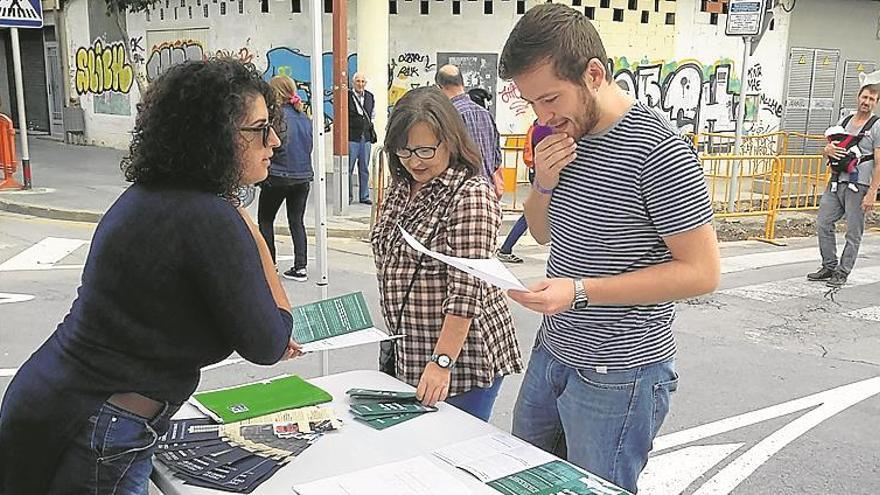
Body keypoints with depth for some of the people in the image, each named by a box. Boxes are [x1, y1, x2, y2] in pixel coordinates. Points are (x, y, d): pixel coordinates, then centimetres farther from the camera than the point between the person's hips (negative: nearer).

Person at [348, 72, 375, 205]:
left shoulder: (370, 97, 11)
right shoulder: (347, 96, -7)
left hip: (366, 138, 5)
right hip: (351, 137, -5)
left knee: (364, 169, 9)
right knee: (348, 168, -1)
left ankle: (364, 196, 16)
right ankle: (348, 196, 7)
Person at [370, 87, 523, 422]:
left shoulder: (470, 196, -17)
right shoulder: (401, 188, 8)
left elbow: (466, 290, -22)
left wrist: (442, 362, -25)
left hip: (460, 356, -7)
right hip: (406, 356, 8)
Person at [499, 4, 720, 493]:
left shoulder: (657, 150, -21)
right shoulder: (568, 133, 4)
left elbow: (702, 271, -20)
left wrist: (580, 291, -25)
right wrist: (544, 183, -8)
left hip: (618, 374, -8)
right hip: (552, 351, 8)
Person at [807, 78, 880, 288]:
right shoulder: (844, 121, 14)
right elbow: (826, 151, 20)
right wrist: (828, 150, -6)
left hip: (858, 186, -6)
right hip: (835, 182, 6)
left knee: (853, 233, 0)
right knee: (823, 224, 6)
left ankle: (842, 273, 8)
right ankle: (829, 267, 19)